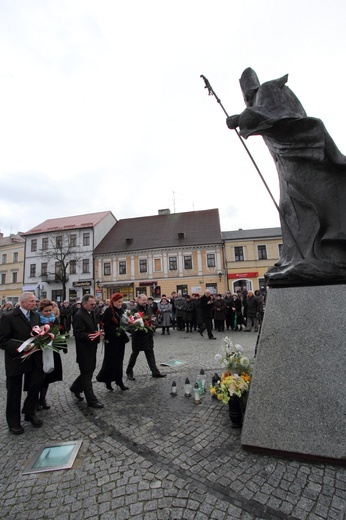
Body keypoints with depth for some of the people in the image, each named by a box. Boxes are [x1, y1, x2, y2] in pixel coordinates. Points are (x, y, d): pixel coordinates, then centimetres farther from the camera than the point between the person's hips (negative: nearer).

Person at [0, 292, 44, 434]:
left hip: (34, 359, 5)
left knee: (35, 386, 14)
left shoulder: (36, 316, 4)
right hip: (16, 359, -5)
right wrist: (20, 347, -27)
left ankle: (29, 412, 40)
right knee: (14, 392, 13)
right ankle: (13, 421, 35)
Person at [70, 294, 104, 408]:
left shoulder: (91, 313, 9)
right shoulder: (79, 315, -19)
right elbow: (78, 333, -25)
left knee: (90, 370, 20)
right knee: (87, 374, 3)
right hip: (84, 349, -9)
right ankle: (91, 400, 14)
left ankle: (75, 388, 42)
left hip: (91, 348, 9)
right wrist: (90, 336, -37)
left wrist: (98, 334, 3)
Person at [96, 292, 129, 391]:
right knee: (111, 360, 3)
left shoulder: (121, 310, 7)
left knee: (119, 360, 12)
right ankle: (107, 381, 23)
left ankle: (119, 381, 23)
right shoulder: (108, 311, -13)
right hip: (111, 340, -6)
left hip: (120, 339, 6)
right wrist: (116, 329, -25)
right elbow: (106, 326, -17)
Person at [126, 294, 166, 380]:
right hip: (138, 335, -6)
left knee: (150, 353, 11)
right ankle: (129, 372, 27)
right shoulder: (134, 310, -15)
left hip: (148, 335, 6)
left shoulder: (149, 309, 7)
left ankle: (155, 372, 18)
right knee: (135, 353, 9)